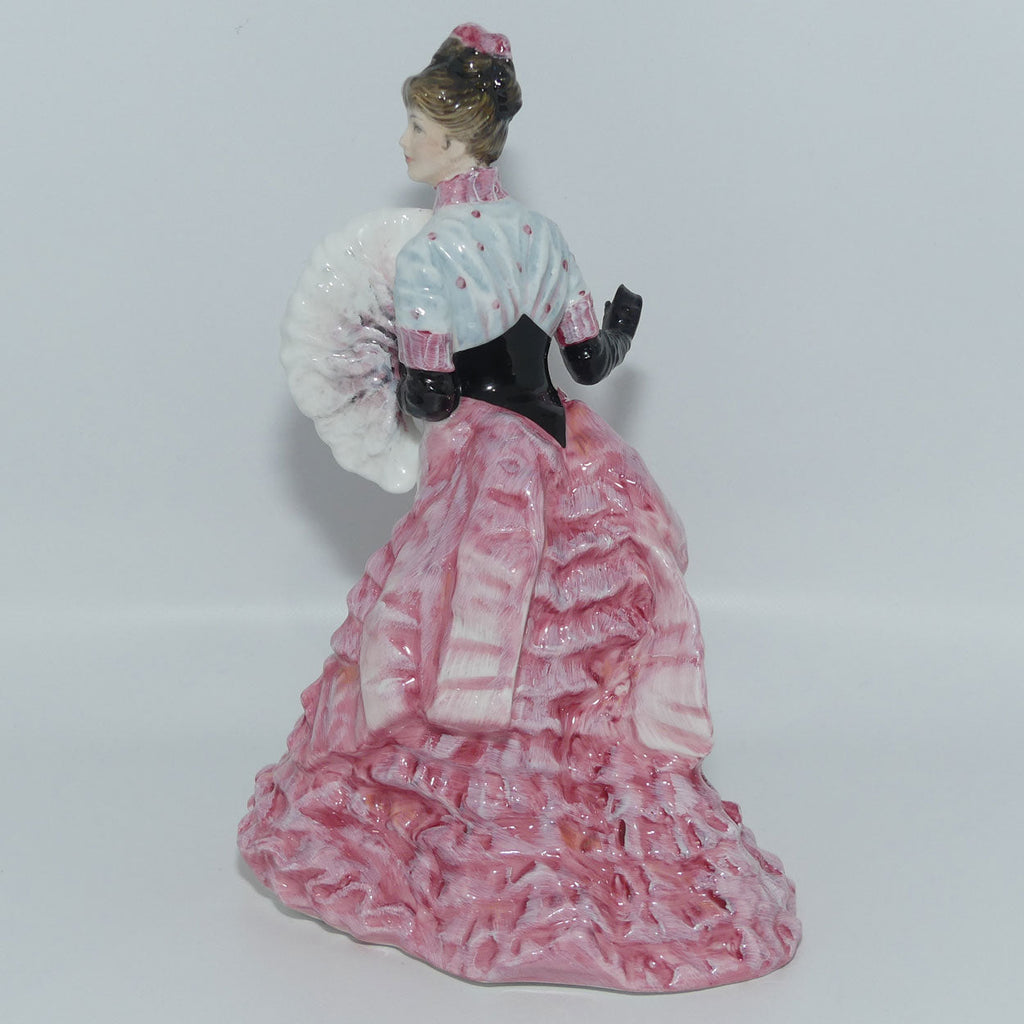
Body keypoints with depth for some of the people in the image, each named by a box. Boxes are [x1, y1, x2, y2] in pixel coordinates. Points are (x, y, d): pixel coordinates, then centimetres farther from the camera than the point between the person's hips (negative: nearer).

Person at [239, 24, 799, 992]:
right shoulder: (538, 231, 4)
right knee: (575, 654, 13)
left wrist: (385, 368, 8)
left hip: (480, 473, -6)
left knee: (451, 652, 6)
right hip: (561, 464, 7)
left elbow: (428, 397, -13)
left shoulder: (425, 255, -15)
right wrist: (625, 323, 30)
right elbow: (591, 360, 8)